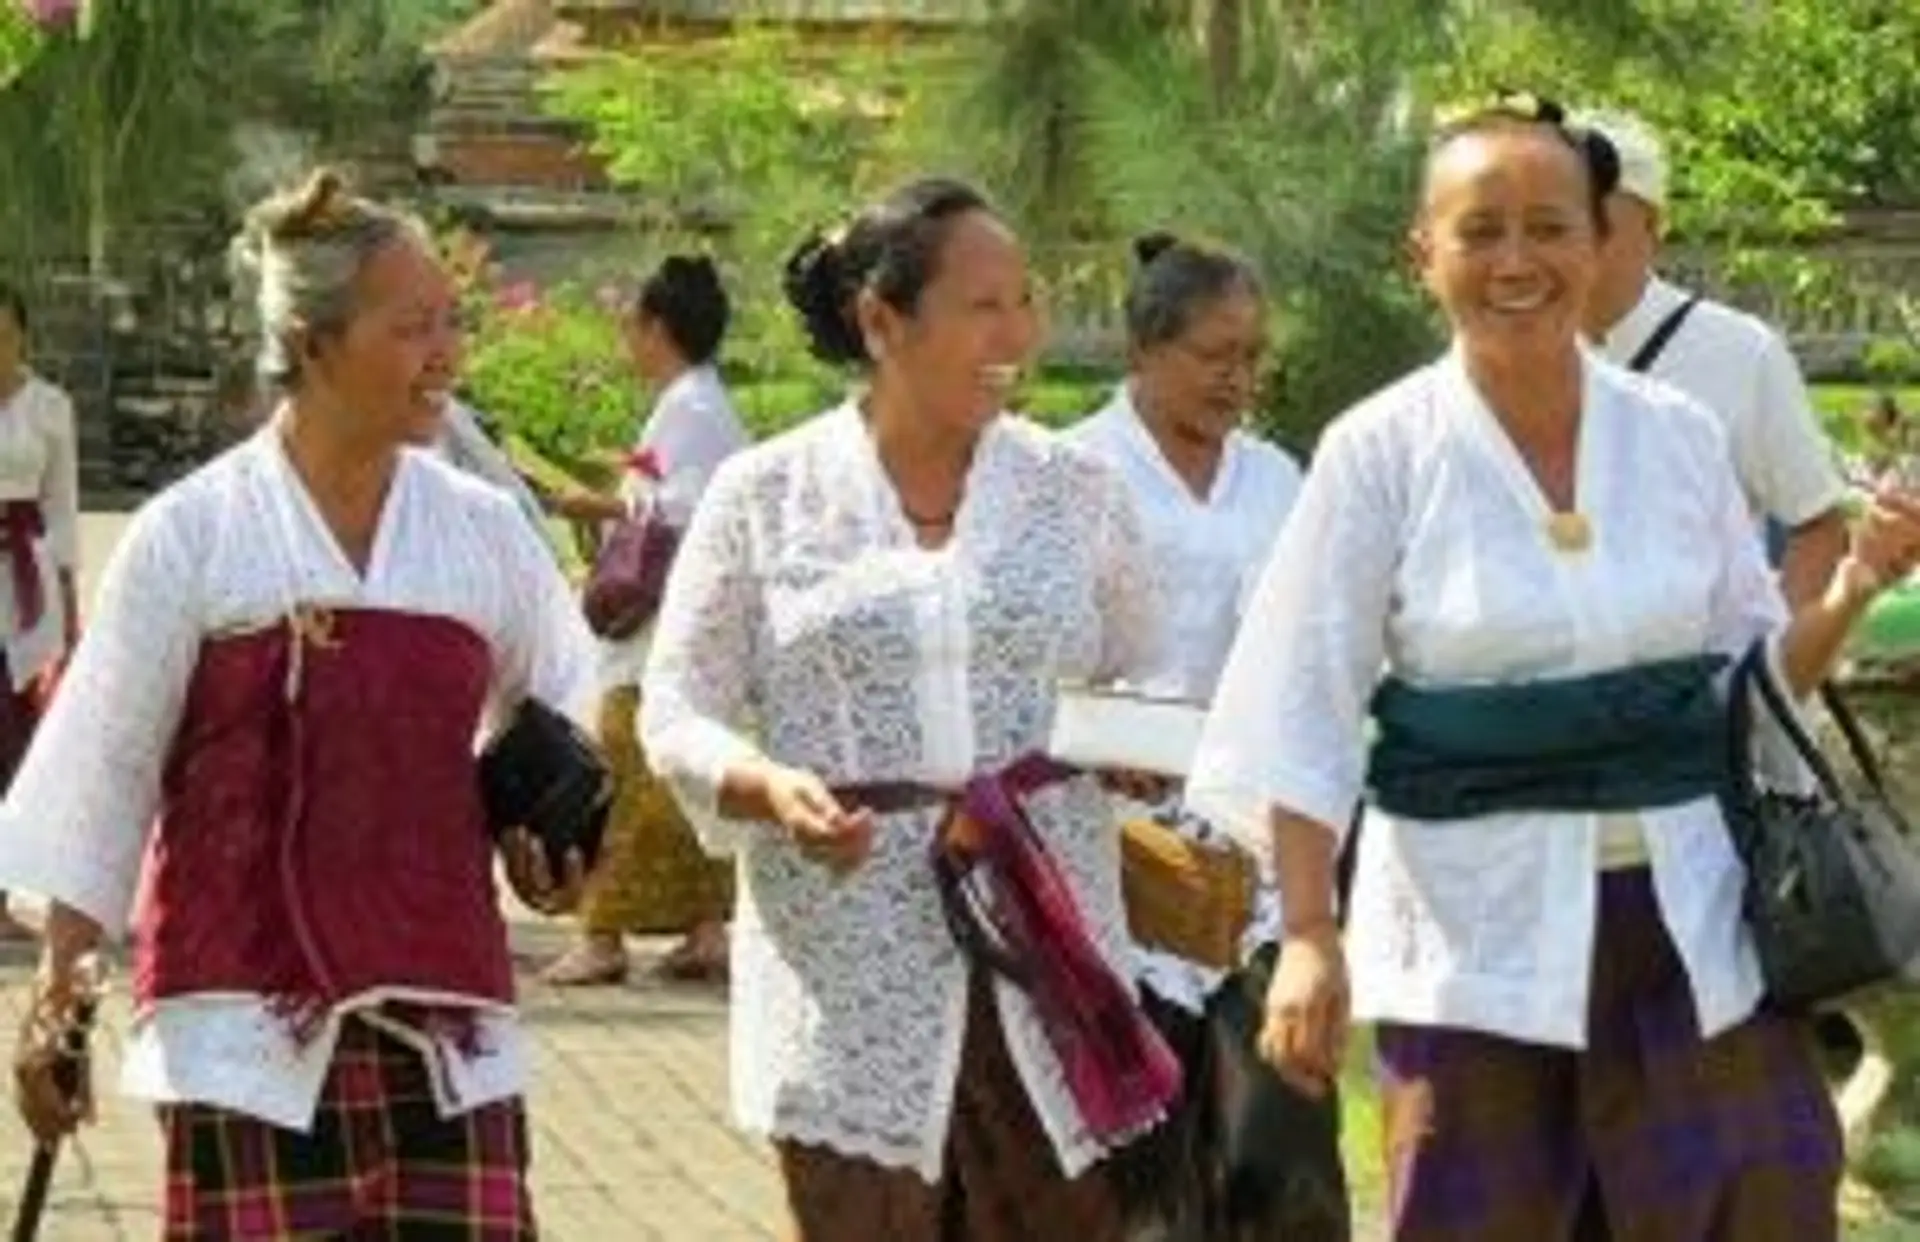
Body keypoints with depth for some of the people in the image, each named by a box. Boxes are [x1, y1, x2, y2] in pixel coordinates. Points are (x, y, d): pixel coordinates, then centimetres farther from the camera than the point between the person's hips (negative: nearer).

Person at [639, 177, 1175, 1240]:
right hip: (851, 985, -2)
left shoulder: (1074, 491, 10)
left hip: (1048, 968, 2)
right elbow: (674, 713, 5)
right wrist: (768, 786, -16)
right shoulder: (765, 496, 3)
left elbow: (1144, 684, 18)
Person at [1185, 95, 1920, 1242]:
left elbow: (1756, 671, 11)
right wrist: (1309, 938, -11)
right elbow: (1308, 708, -4)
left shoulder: (1680, 436, 3)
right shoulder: (1380, 453, -5)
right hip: (1478, 928, -2)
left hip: (1690, 917, 3)